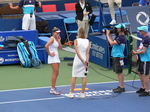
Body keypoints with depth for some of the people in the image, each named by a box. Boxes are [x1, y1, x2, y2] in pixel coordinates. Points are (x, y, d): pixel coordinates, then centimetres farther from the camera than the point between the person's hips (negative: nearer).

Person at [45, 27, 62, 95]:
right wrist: (49, 53, -19)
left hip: (56, 57, 9)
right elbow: (46, 46, -27)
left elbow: (60, 48, 11)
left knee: (56, 73, 11)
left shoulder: (57, 39, 13)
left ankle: (53, 88, 18)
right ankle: (53, 89, -8)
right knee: (55, 72, -10)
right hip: (52, 58, -9)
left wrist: (59, 41, 2)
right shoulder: (52, 39, -13)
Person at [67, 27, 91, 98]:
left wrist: (83, 60, -12)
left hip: (77, 60, -3)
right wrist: (86, 61, -8)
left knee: (74, 76, 5)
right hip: (85, 60, 3)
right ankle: (82, 94, 9)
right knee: (84, 77, 6)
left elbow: (77, 52, -13)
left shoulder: (76, 41, -7)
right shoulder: (87, 41, 0)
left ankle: (71, 93, 8)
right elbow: (87, 53, -6)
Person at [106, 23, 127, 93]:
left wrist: (108, 35, -13)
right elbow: (112, 43, 13)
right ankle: (120, 86, 21)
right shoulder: (118, 36, 12)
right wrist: (110, 35, 6)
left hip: (118, 57, -10)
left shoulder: (122, 37, -18)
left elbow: (112, 43, -23)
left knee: (119, 72, -6)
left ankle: (122, 87, -2)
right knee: (118, 72, 14)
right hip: (115, 56, 10)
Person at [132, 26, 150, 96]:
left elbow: (143, 51, -21)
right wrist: (138, 51, 4)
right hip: (142, 59, 10)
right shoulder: (144, 38, 11)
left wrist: (136, 53, -7)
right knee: (140, 73, 19)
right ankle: (143, 87, 32)